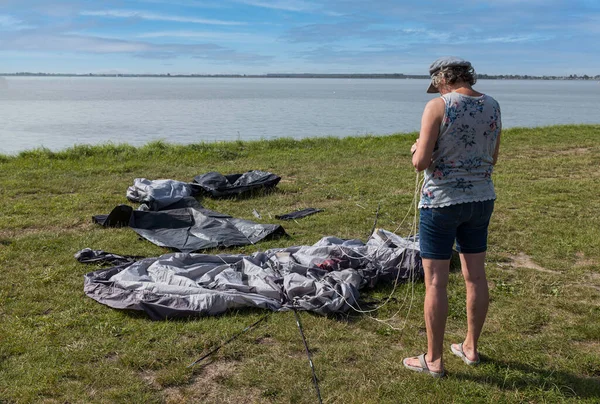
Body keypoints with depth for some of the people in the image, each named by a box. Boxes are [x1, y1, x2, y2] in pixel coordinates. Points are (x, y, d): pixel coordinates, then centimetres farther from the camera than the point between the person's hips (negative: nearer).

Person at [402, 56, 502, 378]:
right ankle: (470, 348, 30)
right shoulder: (492, 107, 4)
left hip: (442, 202, -6)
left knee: (436, 281, 2)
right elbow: (492, 160, 13)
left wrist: (417, 151, 4)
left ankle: (433, 360, 11)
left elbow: (421, 162, -17)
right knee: (475, 276, 15)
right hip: (481, 200, 7)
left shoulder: (438, 107, -14)